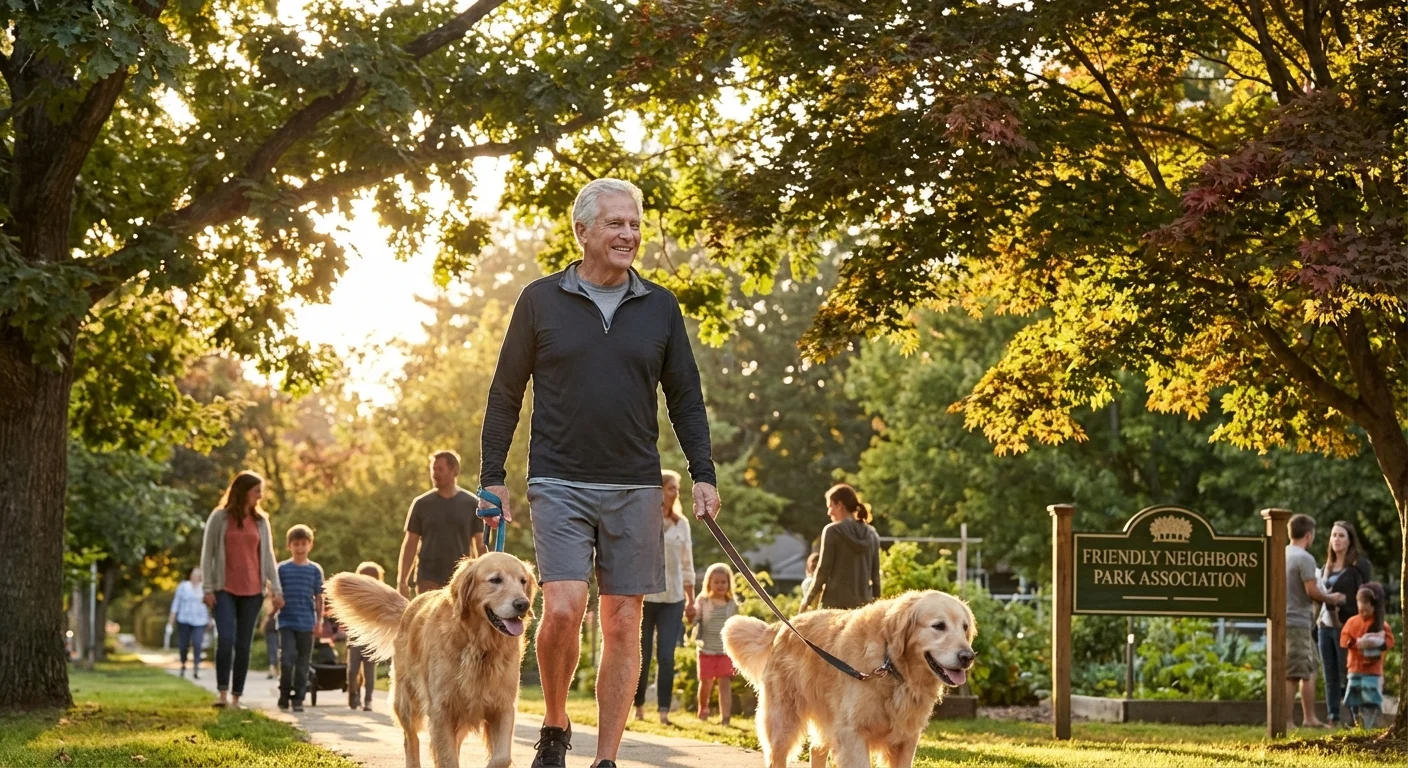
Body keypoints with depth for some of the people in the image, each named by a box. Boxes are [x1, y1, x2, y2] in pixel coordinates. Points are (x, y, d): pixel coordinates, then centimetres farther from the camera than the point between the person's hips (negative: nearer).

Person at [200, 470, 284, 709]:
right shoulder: (219, 517, 0)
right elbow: (207, 553, 0)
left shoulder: (261, 520, 10)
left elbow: (268, 556, 10)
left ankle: (236, 697, 7)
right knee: (226, 638, -18)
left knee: (243, 645, 2)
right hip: (225, 590, -3)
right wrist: (208, 588, -6)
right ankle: (223, 693, -12)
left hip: (252, 591, 3)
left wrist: (276, 589, 2)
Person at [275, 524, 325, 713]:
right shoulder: (282, 568, 4)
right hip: (286, 622, -1)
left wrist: (319, 620, 4)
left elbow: (319, 597, 8)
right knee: (286, 660, -12)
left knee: (303, 664, 4)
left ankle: (298, 698, 12)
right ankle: (284, 694, 5)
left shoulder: (315, 570, 6)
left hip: (306, 624, 1)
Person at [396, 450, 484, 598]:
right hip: (428, 580, 0)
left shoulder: (471, 504, 3)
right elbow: (410, 544, 5)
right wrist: (402, 581, -1)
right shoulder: (421, 504, 3)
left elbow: (480, 545, 6)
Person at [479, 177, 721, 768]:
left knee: (622, 626, 1)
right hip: (559, 483, -2)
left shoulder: (659, 307, 9)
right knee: (563, 609, -16)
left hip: (635, 489, 2)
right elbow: (505, 395, 7)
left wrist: (703, 474, 3)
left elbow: (685, 398, 13)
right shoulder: (540, 300, 3)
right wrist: (492, 478, 3)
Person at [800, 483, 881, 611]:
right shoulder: (871, 534, 10)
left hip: (836, 602, -5)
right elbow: (875, 574, 12)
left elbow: (823, 569, -7)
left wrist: (808, 599, 2)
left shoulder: (833, 531, -5)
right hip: (864, 603, 5)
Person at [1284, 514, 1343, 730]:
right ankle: (1285, 721, -6)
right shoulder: (1305, 558, -14)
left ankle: (1309, 718, 20)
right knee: (1292, 675, -6)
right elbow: (1312, 592, -17)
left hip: (1284, 620, 9)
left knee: (1309, 671, 16)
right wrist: (1332, 599, 1)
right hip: (1297, 622, -9)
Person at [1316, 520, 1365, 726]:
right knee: (1330, 678, 6)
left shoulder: (1356, 567, -3)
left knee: (1347, 676, -6)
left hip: (1345, 627, -6)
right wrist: (1317, 622, 11)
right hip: (1325, 626, 6)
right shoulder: (1327, 567, 16)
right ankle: (1333, 718, 9)